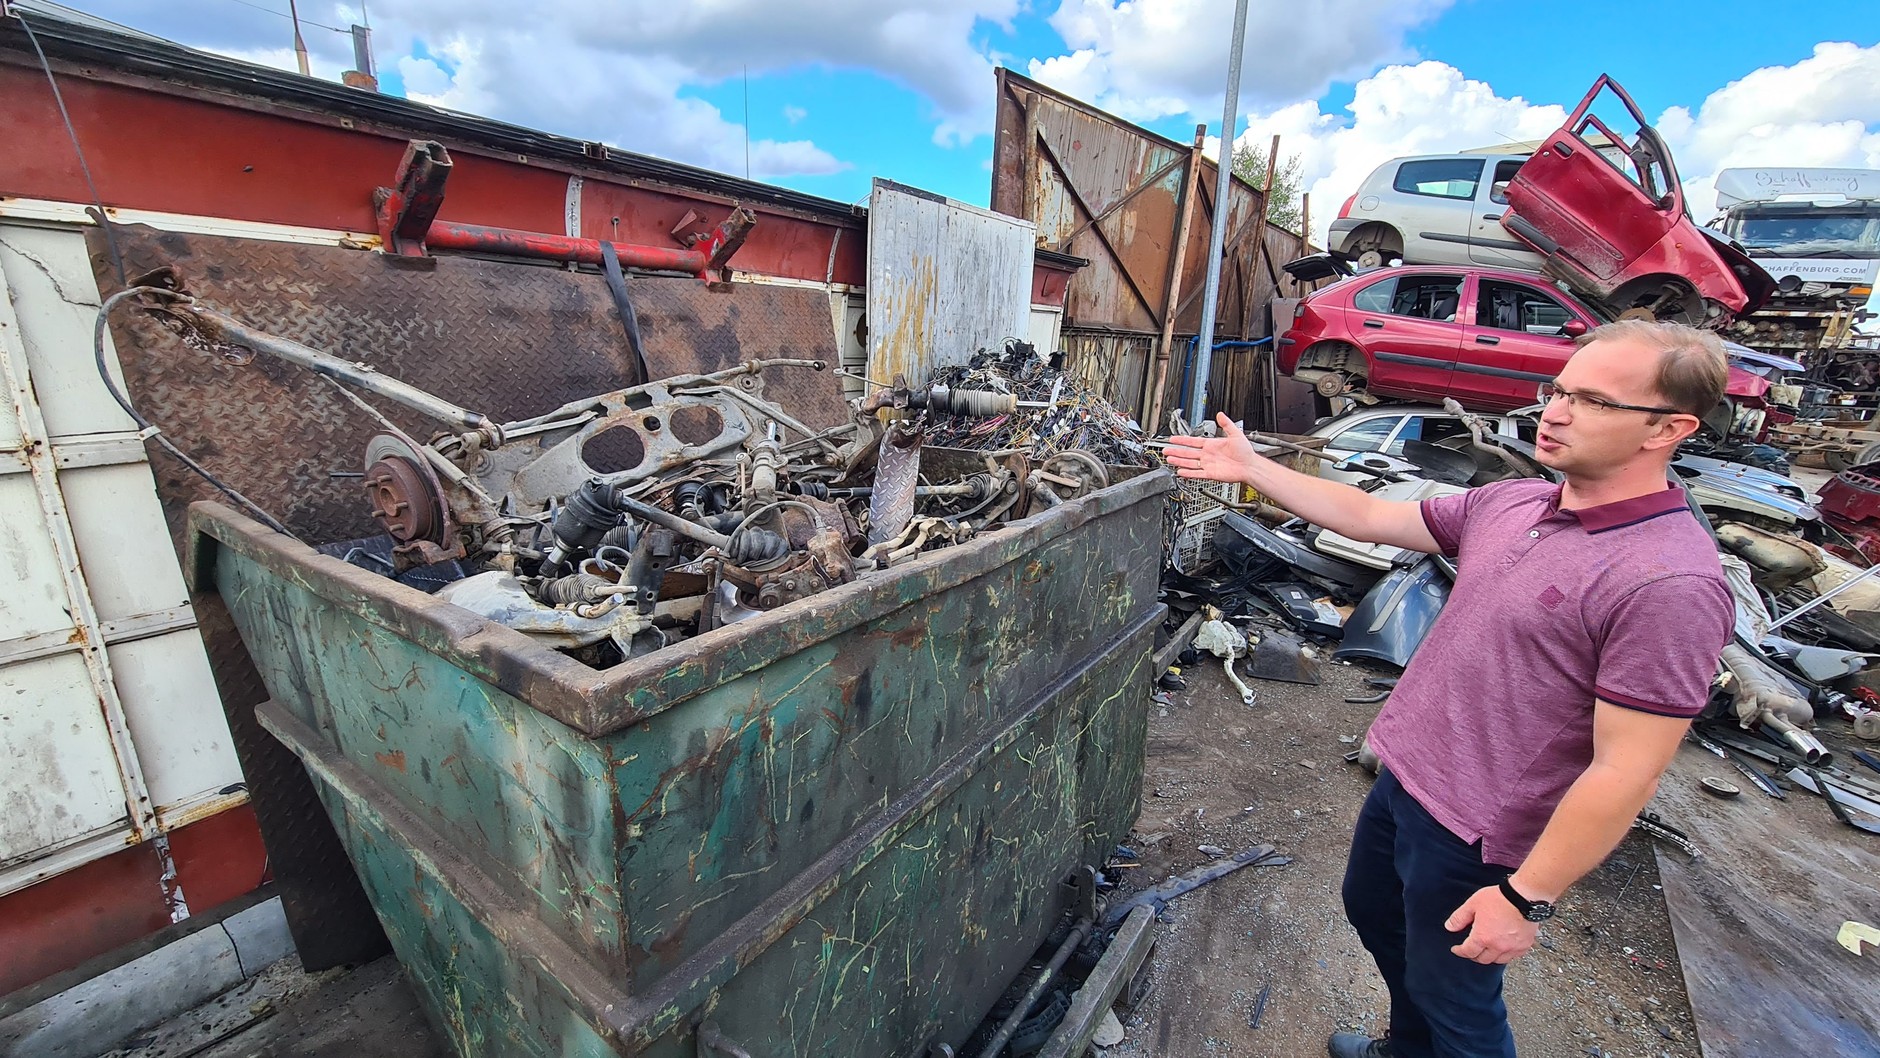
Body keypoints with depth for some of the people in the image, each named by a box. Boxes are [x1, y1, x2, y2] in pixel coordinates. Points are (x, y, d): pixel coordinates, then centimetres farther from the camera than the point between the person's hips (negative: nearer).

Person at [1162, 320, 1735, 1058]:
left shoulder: (1672, 583, -25)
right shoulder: (1507, 503, -2)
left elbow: (1625, 771, -24)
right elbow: (1367, 517, 5)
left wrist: (1527, 897, -19)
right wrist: (1251, 468, 1)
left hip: (1475, 835, -8)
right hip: (1404, 777, 8)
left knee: (1452, 997, 16)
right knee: (1373, 913, 29)